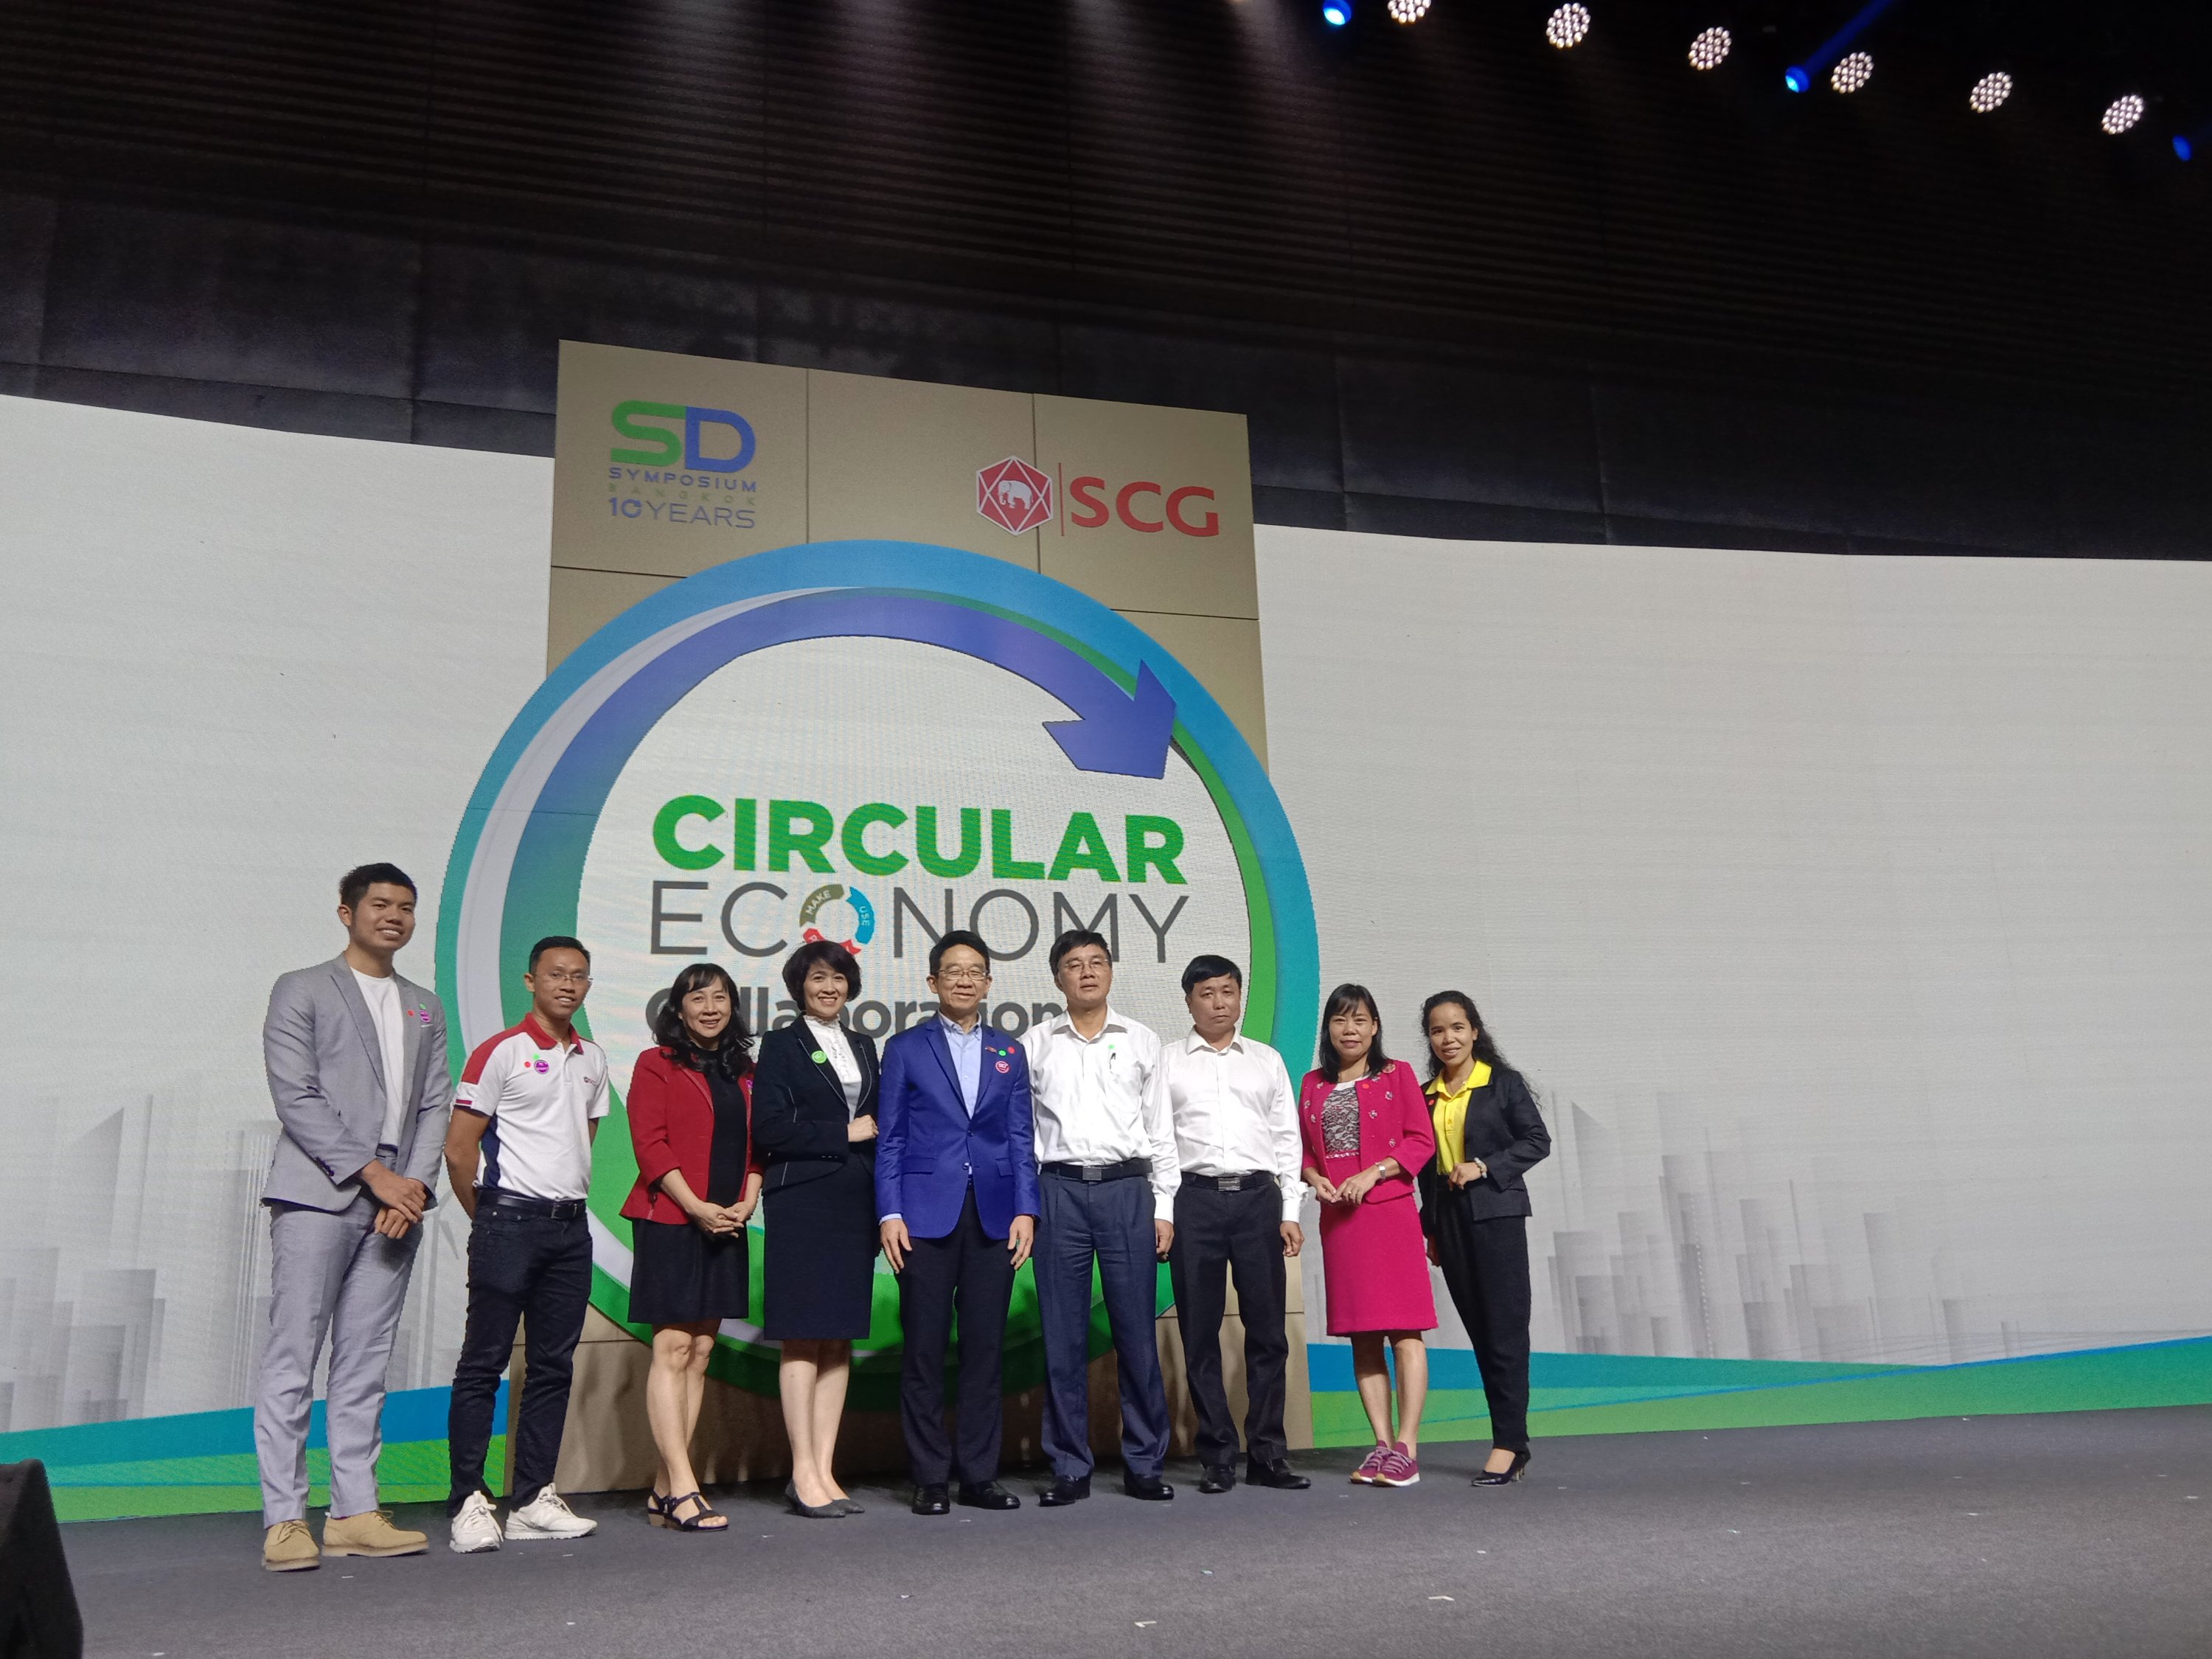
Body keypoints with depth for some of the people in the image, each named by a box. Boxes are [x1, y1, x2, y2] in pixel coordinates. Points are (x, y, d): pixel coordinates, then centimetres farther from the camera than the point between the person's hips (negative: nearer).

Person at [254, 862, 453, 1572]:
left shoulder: (425, 1007, 19)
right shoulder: (302, 990, 3)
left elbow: (435, 1105, 13)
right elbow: (296, 1098, -7)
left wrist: (416, 1183, -4)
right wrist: (374, 1174, -12)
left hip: (396, 1203, 5)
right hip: (317, 1196, -5)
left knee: (365, 1365, 7)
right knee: (293, 1360, -4)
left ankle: (354, 1513, 10)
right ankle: (284, 1520, 1)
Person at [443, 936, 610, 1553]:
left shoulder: (593, 1059, 12)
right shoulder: (500, 1052, -6)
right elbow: (459, 1147, -7)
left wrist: (567, 1198, 13)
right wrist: (488, 1219, 0)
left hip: (571, 1226, 6)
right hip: (510, 1223, -6)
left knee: (554, 1365, 8)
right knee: (483, 1364, -2)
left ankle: (533, 1500, 16)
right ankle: (469, 1503, 3)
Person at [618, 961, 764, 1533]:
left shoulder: (745, 1073, 15)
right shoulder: (656, 1065, -1)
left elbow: (757, 1143, 14)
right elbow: (650, 1144, -9)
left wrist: (747, 1203, -2)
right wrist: (697, 1207, -16)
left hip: (726, 1227, 6)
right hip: (670, 1222, -6)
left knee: (701, 1352, 6)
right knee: (673, 1347, -8)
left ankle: (664, 1489, 12)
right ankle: (682, 1490, -8)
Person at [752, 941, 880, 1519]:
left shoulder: (863, 1047, 18)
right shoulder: (782, 1045, 1)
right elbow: (770, 1128, -10)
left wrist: (882, 1205, 9)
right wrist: (844, 1134, -10)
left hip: (854, 1205, 6)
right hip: (802, 1204, -6)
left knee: (840, 1339, 5)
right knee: (803, 1338, -5)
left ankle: (825, 1469, 10)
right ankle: (804, 1475, 0)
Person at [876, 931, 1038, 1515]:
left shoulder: (1009, 1052, 14)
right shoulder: (906, 1049, 7)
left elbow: (1021, 1137, 10)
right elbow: (889, 1138, 3)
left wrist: (1025, 1210, -1)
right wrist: (890, 1213, -6)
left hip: (994, 1216, 2)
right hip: (926, 1214, -2)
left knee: (985, 1347, 4)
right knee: (925, 1349, 1)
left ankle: (978, 1473, 13)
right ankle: (930, 1478, 10)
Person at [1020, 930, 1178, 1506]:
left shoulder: (1142, 1041, 10)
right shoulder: (1034, 1044, 9)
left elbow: (1160, 1129, 10)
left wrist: (1164, 1207, 5)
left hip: (1127, 1188, 0)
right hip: (1059, 1190, 0)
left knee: (1136, 1330, 1)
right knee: (1063, 1334, 2)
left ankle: (1145, 1464, 12)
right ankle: (1070, 1468, 12)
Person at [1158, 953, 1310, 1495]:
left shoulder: (1268, 1061, 14)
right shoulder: (1168, 1062, 8)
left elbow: (1287, 1139, 12)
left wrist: (1291, 1212, 4)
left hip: (1258, 1197, 2)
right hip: (1195, 1199, -1)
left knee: (1267, 1331, 2)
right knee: (1200, 1333, 2)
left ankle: (1267, 1453, 12)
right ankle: (1217, 1456, 12)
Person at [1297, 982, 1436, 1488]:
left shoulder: (1397, 1075, 3)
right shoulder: (1313, 1084, 13)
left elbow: (1421, 1142, -2)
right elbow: (1303, 1148, 16)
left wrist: (1373, 1172, -13)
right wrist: (1314, 1177, -4)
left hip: (1389, 1212, -4)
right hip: (1337, 1218, 4)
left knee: (1404, 1330, -7)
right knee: (1362, 1336, 6)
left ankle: (1407, 1447, -5)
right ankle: (1382, 1443, 11)